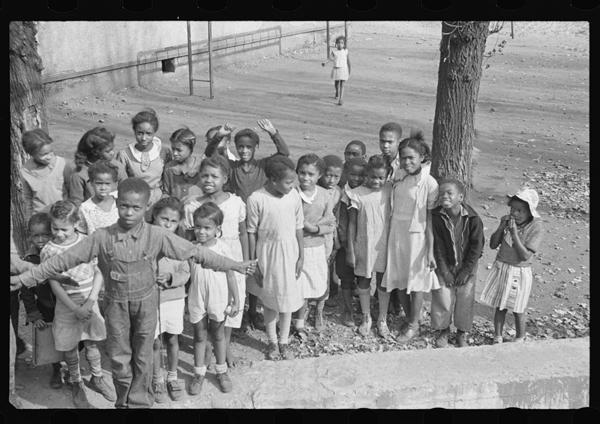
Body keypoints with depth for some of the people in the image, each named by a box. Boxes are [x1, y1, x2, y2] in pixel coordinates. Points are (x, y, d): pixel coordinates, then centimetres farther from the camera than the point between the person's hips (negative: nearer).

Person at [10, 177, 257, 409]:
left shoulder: (157, 236, -14)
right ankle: (124, 402, 36)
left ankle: (140, 402, 34)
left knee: (143, 357, 13)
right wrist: (24, 279, -10)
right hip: (116, 304, 1)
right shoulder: (102, 237, -13)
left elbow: (194, 252, -13)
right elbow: (64, 260, -9)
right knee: (119, 359, 12)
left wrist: (234, 265, -17)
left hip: (146, 302, 0)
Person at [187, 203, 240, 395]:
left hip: (218, 300, -1)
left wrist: (236, 300, -4)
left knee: (218, 334, 16)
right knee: (199, 336, 12)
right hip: (197, 300, 1)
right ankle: (199, 374, 28)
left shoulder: (222, 248, -13)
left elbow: (230, 275, -6)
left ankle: (222, 371, 33)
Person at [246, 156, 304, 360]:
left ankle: (284, 342, 27)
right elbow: (252, 233, -8)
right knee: (269, 299, 11)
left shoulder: (294, 195, -7)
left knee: (287, 297, 11)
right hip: (267, 253, -2)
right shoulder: (256, 199, -17)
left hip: (289, 252, 3)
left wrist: (301, 256, 3)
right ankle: (272, 342, 29)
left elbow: (298, 228, 2)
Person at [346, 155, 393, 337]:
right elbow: (352, 224, -6)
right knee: (363, 281, 12)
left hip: (384, 244, 1)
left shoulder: (389, 190, -5)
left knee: (383, 282, 10)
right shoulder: (357, 194, -11)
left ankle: (382, 320, 27)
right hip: (364, 245, -1)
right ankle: (366, 318, 31)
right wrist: (350, 250, -5)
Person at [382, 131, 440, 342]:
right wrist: (388, 236, 8)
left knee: (415, 284, 7)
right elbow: (393, 210, 9)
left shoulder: (429, 183, -14)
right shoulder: (398, 178, 1)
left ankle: (413, 326, 22)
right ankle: (411, 320, 29)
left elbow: (430, 219, -11)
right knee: (400, 283, 11)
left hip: (417, 237, -5)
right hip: (396, 236, 5)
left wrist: (431, 250, -12)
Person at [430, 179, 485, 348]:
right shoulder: (436, 217, -16)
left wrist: (465, 271, -11)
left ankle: (462, 332, 27)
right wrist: (444, 271, -11)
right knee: (442, 298, 2)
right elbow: (438, 246, -10)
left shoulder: (473, 219, -19)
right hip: (445, 266, 0)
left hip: (467, 266, 0)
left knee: (465, 299, 7)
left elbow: (476, 247, -12)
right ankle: (442, 330, 25)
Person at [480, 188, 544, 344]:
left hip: (519, 273, -4)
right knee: (499, 307, 13)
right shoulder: (508, 221, -4)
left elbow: (525, 256, -21)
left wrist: (514, 233, -28)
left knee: (517, 310, 10)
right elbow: (493, 245, -2)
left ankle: (520, 338, 32)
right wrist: (501, 227, -16)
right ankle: (497, 338, 28)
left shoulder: (536, 229, -16)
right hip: (501, 268, 4)